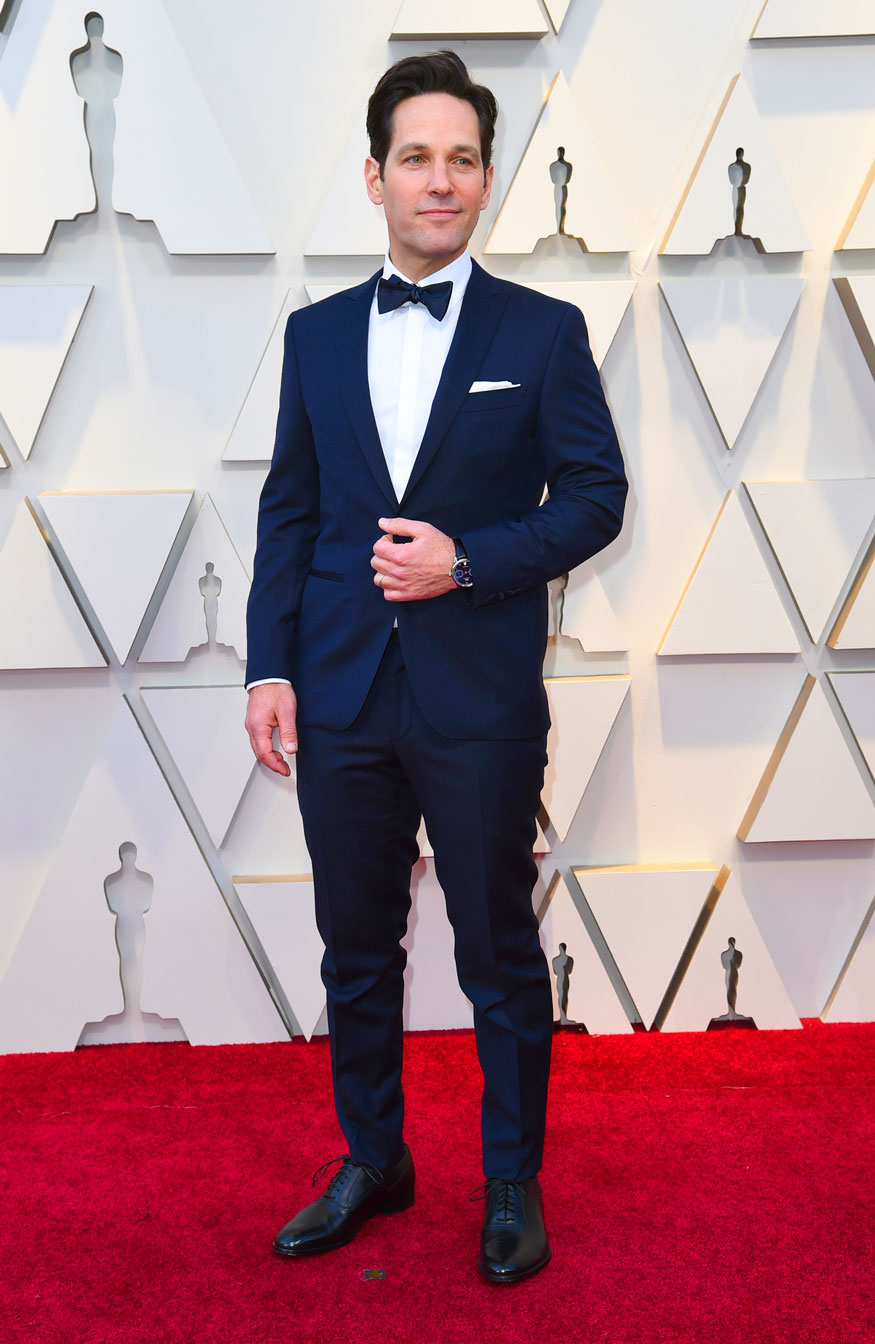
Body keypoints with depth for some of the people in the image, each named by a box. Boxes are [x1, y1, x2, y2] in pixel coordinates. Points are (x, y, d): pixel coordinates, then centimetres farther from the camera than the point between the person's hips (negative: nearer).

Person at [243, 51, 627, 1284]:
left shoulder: (543, 332, 1)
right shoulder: (316, 334, 9)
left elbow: (596, 493, -1)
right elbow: (289, 511, 8)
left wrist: (469, 562, -15)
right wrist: (268, 665, 0)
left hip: (481, 700, -3)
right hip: (340, 697, 3)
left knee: (499, 952, 8)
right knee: (356, 948, 15)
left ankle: (514, 1183, 28)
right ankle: (371, 1162, 35)